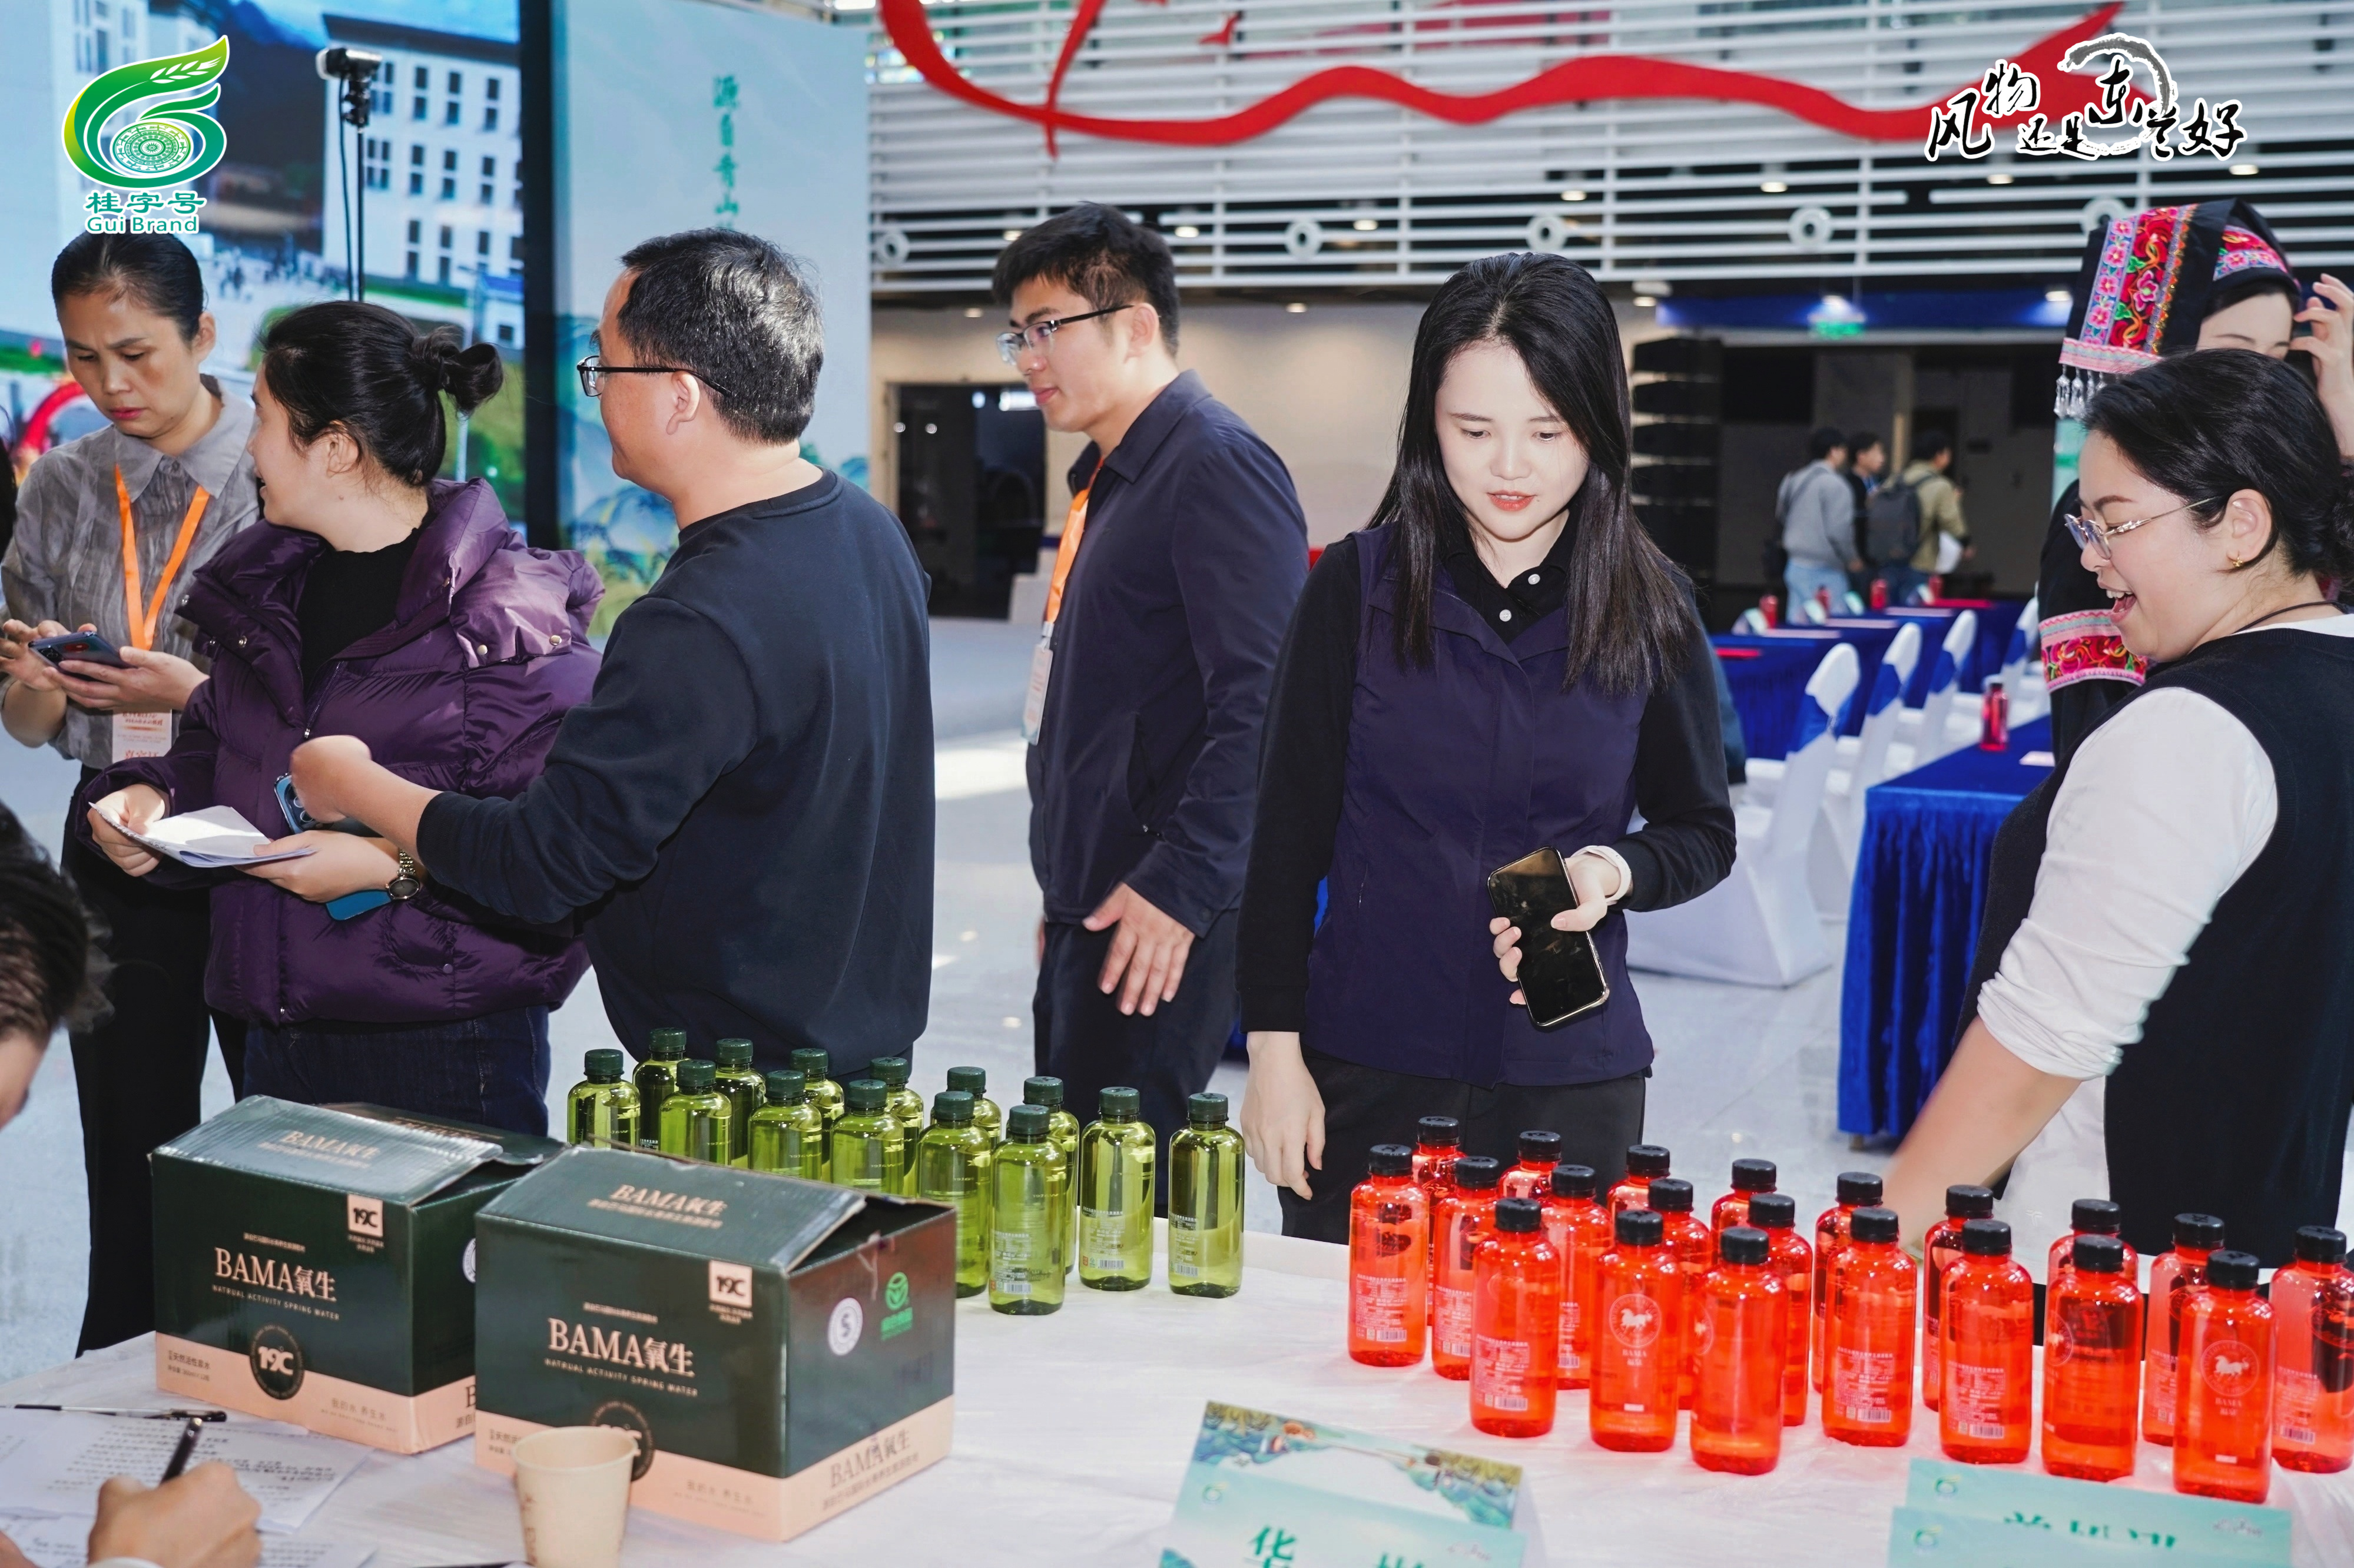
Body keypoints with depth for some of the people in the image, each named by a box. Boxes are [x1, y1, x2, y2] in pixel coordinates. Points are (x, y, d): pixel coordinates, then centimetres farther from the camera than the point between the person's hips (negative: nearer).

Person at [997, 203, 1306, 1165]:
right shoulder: (1109, 476, 18)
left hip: (1158, 921, -10)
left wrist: (1181, 886, -23)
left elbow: (1261, 701, -22)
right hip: (1091, 911, 10)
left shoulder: (1217, 464, -13)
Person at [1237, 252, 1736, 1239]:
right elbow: (1289, 833, 1)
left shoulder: (1649, 611, 0)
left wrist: (1614, 872, -12)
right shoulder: (1358, 588, -2)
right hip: (1366, 1074, 0)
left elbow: (1703, 831, 9)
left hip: (1570, 1083, 1)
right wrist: (1274, 1050, -3)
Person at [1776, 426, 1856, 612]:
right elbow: (1838, 531, -16)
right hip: (1825, 572, -8)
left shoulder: (1792, 480, 10)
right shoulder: (1833, 483, -14)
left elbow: (1781, 515, 19)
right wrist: (1852, 560, -2)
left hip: (1796, 567, 8)